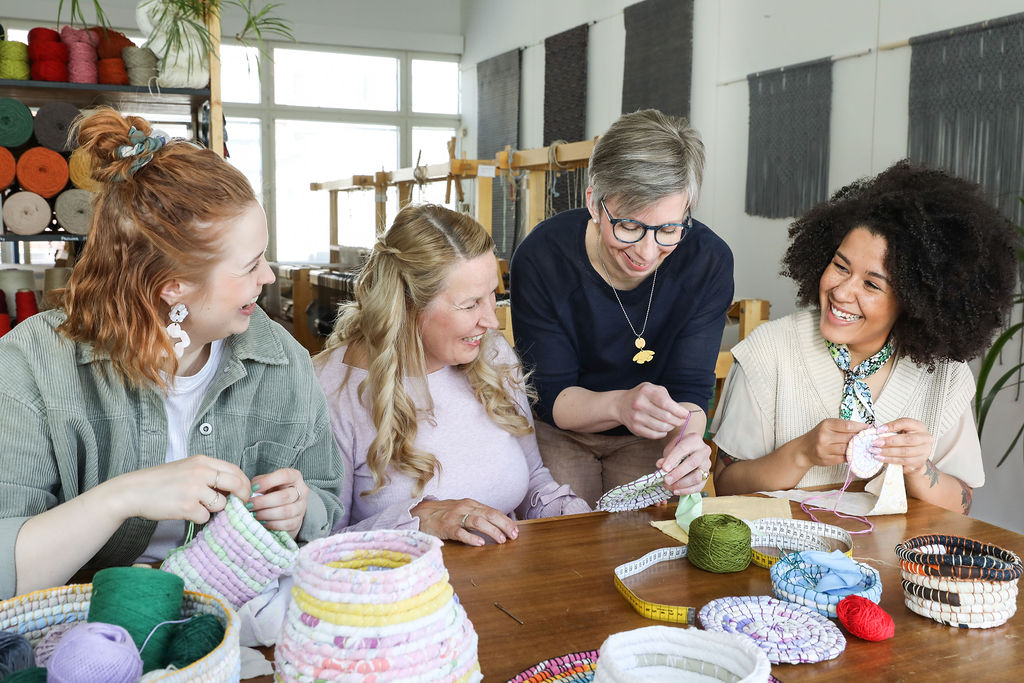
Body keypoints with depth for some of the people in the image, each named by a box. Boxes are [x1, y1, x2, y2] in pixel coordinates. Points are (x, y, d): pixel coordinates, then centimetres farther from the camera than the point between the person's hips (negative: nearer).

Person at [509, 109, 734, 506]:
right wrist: (619, 405, -40)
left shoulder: (709, 261, -18)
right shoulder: (542, 257, -23)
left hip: (647, 440, 2)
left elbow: (690, 388, -15)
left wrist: (685, 439, -40)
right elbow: (550, 395, -18)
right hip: (559, 433, -2)